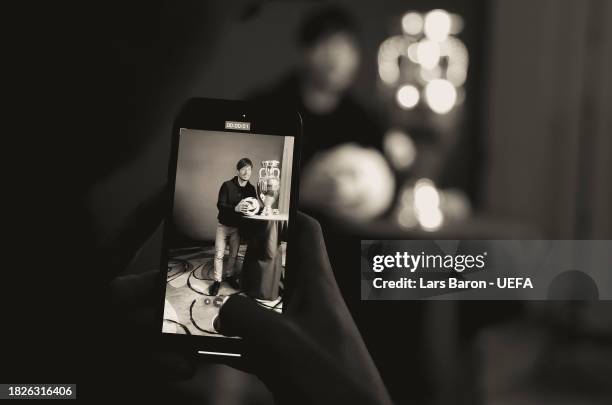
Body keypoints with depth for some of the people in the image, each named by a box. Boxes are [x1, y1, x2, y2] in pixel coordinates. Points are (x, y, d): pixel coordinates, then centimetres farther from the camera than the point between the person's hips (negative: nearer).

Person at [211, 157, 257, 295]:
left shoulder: (251, 189, -2)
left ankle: (230, 275, 27)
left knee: (234, 254, 10)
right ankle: (217, 280, 5)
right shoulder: (227, 185, -13)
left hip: (237, 226, 3)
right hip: (223, 225, -3)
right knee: (219, 254, -3)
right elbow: (220, 205, -20)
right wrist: (235, 208, -37)